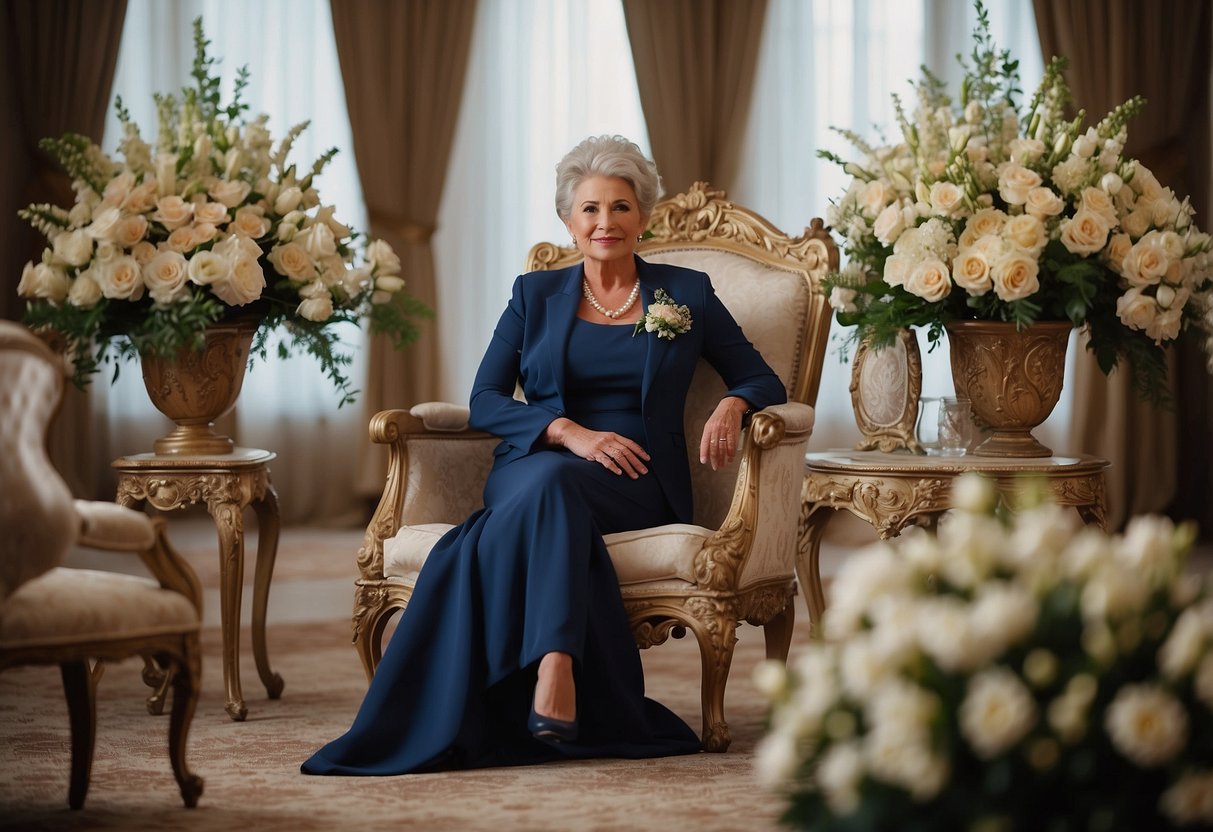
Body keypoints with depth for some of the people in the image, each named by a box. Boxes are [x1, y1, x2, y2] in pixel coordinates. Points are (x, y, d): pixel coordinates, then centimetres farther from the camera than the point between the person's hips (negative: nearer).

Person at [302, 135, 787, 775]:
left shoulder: (686, 294, 15)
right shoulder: (536, 296, 17)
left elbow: (762, 380, 16)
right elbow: (485, 401, 8)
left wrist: (732, 406, -10)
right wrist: (568, 432, -11)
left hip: (637, 481, -1)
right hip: (532, 468, 1)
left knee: (551, 484, -37)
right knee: (548, 483, -38)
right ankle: (557, 676, -52)